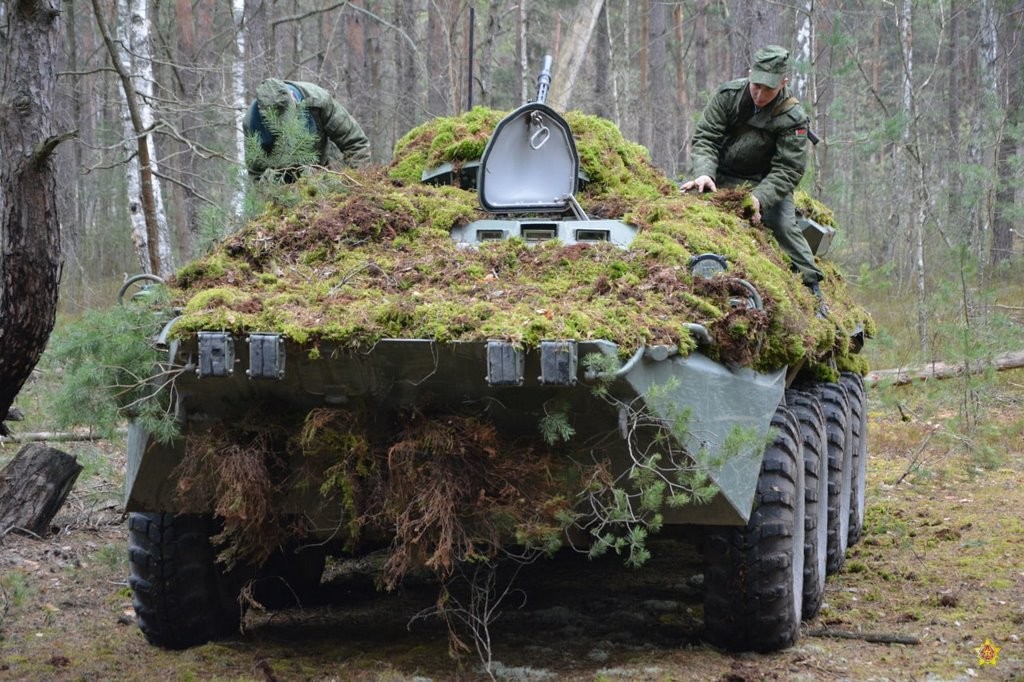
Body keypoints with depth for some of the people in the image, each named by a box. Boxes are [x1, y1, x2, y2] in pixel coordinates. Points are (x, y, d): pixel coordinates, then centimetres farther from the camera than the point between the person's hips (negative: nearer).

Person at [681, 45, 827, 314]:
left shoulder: (792, 118, -20)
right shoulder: (728, 95, -13)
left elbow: (787, 170, -22)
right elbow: (705, 138, -12)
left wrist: (759, 199, -38)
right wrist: (704, 173, -32)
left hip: (766, 182, -3)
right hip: (722, 178, 3)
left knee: (784, 226, -25)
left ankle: (813, 290, -16)